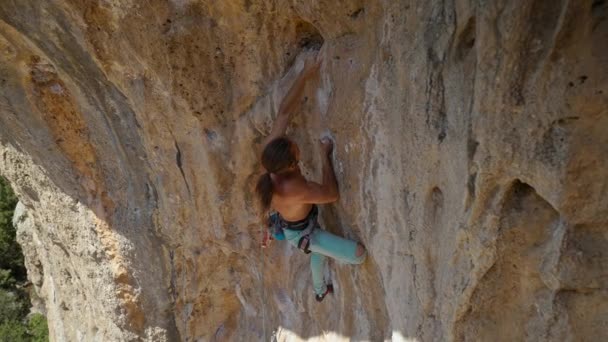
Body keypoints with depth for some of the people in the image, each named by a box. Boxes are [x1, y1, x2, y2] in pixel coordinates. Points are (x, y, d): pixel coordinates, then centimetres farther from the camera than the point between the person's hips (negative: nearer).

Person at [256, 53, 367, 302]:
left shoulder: (268, 149, -30)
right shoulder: (294, 189, -45)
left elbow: (284, 112, -21)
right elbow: (332, 195, -28)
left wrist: (304, 76, -23)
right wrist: (325, 156, -21)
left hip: (284, 222, 7)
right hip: (300, 234, -7)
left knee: (320, 248, 36)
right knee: (359, 254, -8)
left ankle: (320, 290, 63)